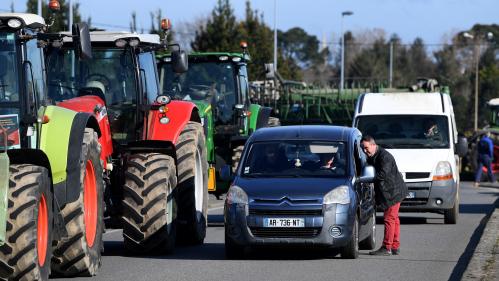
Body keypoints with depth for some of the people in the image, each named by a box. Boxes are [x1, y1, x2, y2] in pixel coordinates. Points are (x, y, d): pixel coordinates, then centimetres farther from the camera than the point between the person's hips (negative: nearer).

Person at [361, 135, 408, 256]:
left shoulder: (384, 156, -20)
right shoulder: (372, 157, 11)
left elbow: (383, 174, -28)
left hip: (393, 192, -10)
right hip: (390, 191, 10)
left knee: (389, 219, -9)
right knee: (394, 219, 13)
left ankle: (386, 248, -9)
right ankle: (395, 247, 18)